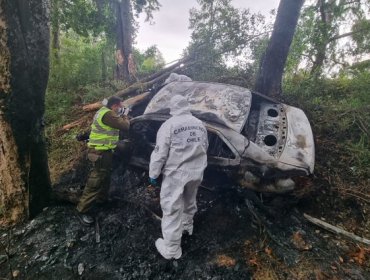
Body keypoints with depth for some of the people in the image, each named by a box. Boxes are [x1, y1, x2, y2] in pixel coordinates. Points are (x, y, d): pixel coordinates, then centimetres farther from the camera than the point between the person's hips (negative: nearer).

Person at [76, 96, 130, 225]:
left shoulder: (104, 112, 13)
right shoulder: (108, 114, -21)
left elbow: (116, 125, 22)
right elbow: (125, 127, -20)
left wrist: (121, 117, 11)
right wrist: (125, 117, -1)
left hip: (103, 151, 11)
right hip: (101, 153, -11)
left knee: (105, 178, 24)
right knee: (95, 182, -3)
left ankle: (101, 199, 42)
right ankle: (82, 210, 8)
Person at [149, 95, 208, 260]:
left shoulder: (169, 124, -13)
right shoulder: (200, 124, 6)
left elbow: (160, 153, -14)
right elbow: (204, 148, 15)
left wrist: (153, 173, -3)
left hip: (176, 173, -6)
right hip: (196, 172, 6)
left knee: (172, 209, 5)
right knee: (189, 202, 27)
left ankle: (171, 248, 16)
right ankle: (187, 225, 51)